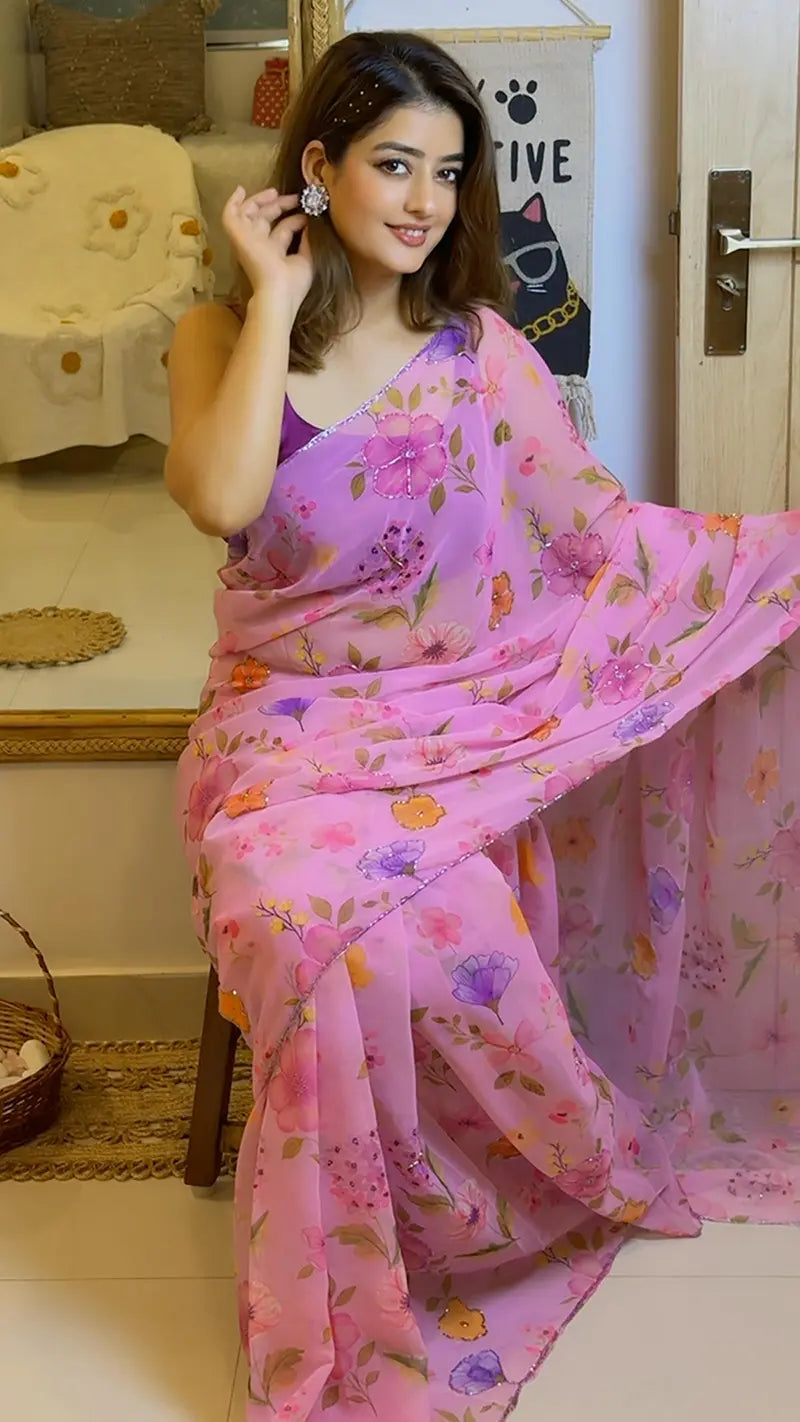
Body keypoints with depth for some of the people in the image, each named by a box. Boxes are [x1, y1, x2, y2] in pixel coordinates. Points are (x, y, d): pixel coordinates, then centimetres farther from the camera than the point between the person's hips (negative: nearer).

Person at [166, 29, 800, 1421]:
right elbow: (220, 499, -19)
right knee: (308, 923, -31)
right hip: (289, 727, -1)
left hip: (461, 720, 1)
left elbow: (600, 532, 5)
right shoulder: (223, 336, 2)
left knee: (457, 936, -30)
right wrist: (278, 303, -12)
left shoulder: (478, 348, 6)